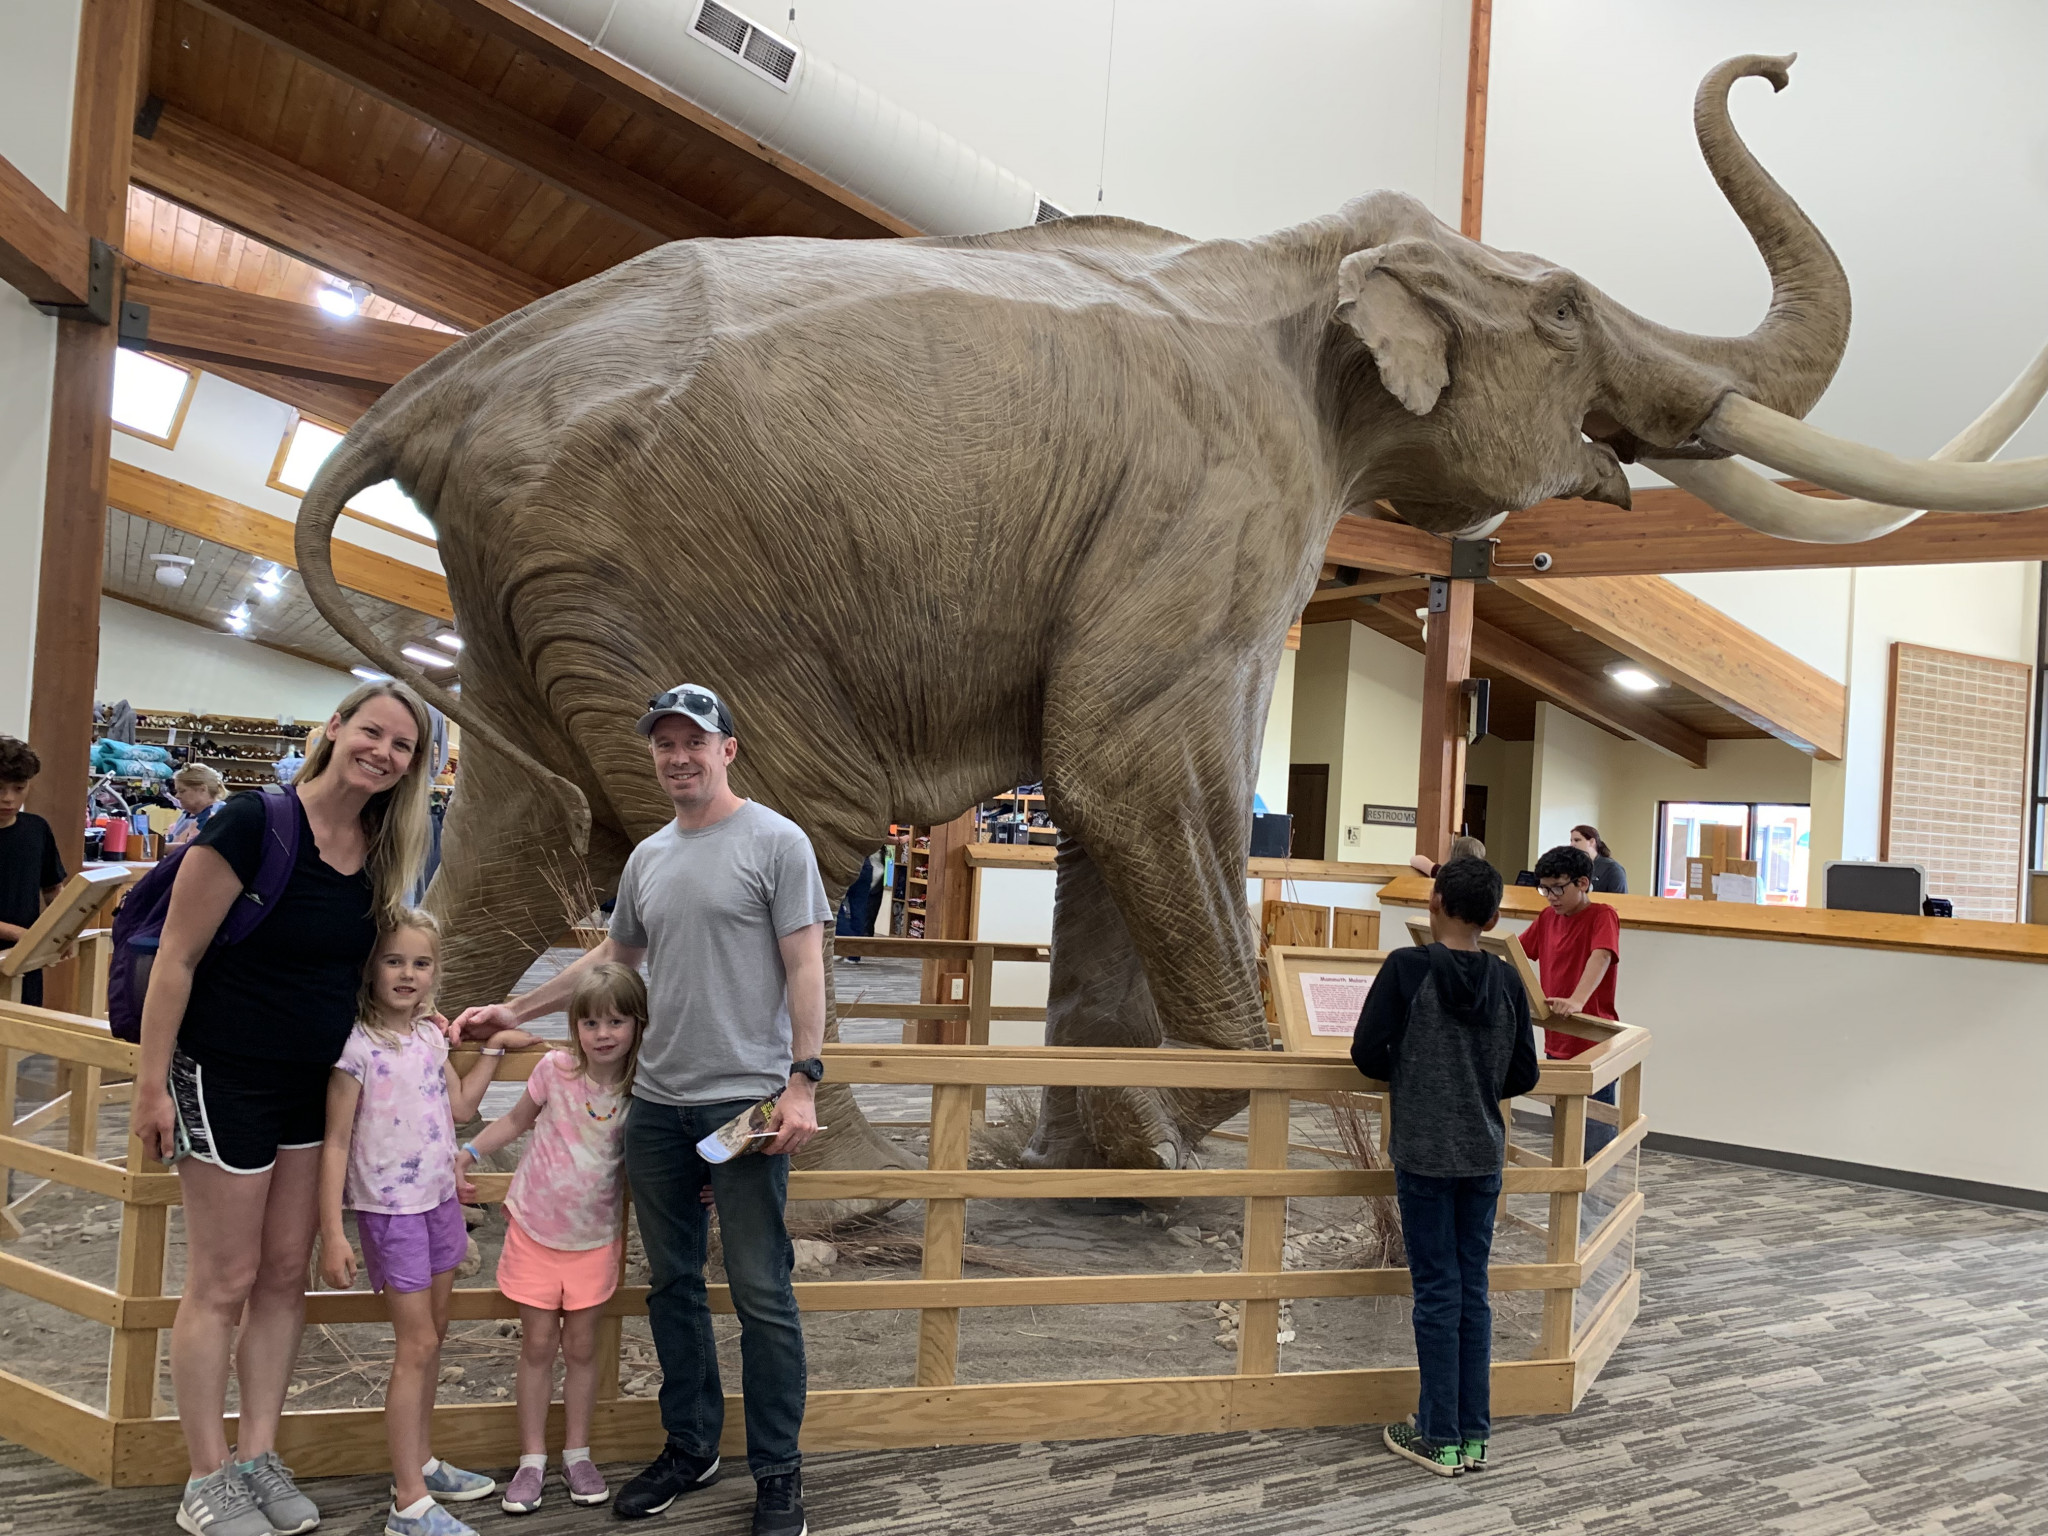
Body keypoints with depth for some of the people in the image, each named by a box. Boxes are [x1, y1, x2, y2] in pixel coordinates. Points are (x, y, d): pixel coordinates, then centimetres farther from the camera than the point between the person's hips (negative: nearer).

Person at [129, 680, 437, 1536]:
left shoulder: (381, 851, 1)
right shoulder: (255, 824, -19)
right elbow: (176, 957, -16)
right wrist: (152, 1086, -15)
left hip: (316, 1085, 7)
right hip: (228, 1080, -7)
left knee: (285, 1278, 13)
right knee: (224, 1284, 3)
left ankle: (258, 1456, 26)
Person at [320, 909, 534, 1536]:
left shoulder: (431, 1035, 5)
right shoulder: (358, 1045, -16)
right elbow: (335, 1143, -15)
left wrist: (495, 1048, 18)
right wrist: (332, 1233, -17)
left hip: (439, 1200, 7)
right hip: (389, 1209, -7)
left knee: (431, 1336, 16)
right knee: (416, 1344, -5)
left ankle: (422, 1463, 31)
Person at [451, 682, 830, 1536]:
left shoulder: (775, 842, -5)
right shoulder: (647, 858, 14)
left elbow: (805, 968, -8)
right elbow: (612, 958, 25)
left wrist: (801, 1082, -15)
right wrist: (514, 1011, 21)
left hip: (747, 1103, -6)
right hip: (658, 1104, 6)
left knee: (761, 1294, -2)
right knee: (672, 1285, 14)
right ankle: (690, 1448, 28)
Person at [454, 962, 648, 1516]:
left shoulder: (641, 1091, -11)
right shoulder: (555, 1069, -13)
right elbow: (517, 1120, 5)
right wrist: (470, 1152, -3)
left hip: (595, 1238, 0)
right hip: (535, 1230, 0)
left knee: (581, 1346, 9)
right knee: (538, 1346, 7)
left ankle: (577, 1453, 26)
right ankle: (532, 1459, 20)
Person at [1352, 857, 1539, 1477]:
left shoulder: (1407, 968, -13)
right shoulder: (1507, 980, -1)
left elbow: (1367, 1050, -14)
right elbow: (1523, 1075, 4)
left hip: (1424, 1154, -4)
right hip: (1483, 1154, 4)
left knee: (1437, 1293, 3)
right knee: (1473, 1290, 12)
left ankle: (1439, 1438, 12)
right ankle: (1474, 1432, 19)